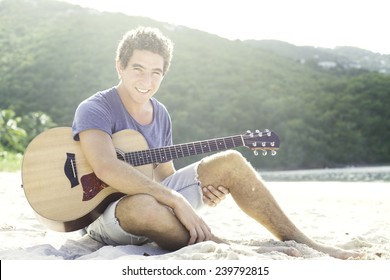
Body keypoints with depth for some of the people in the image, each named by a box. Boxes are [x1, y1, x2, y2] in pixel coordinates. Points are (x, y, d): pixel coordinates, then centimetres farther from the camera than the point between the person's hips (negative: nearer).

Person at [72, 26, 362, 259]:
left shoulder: (160, 114, 8)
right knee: (141, 205, -44)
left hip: (154, 199, 7)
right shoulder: (96, 109, -16)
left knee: (229, 161, -7)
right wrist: (178, 200, -37)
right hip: (106, 213, -7)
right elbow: (106, 168, -34)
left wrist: (200, 188, -8)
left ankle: (301, 244, -7)